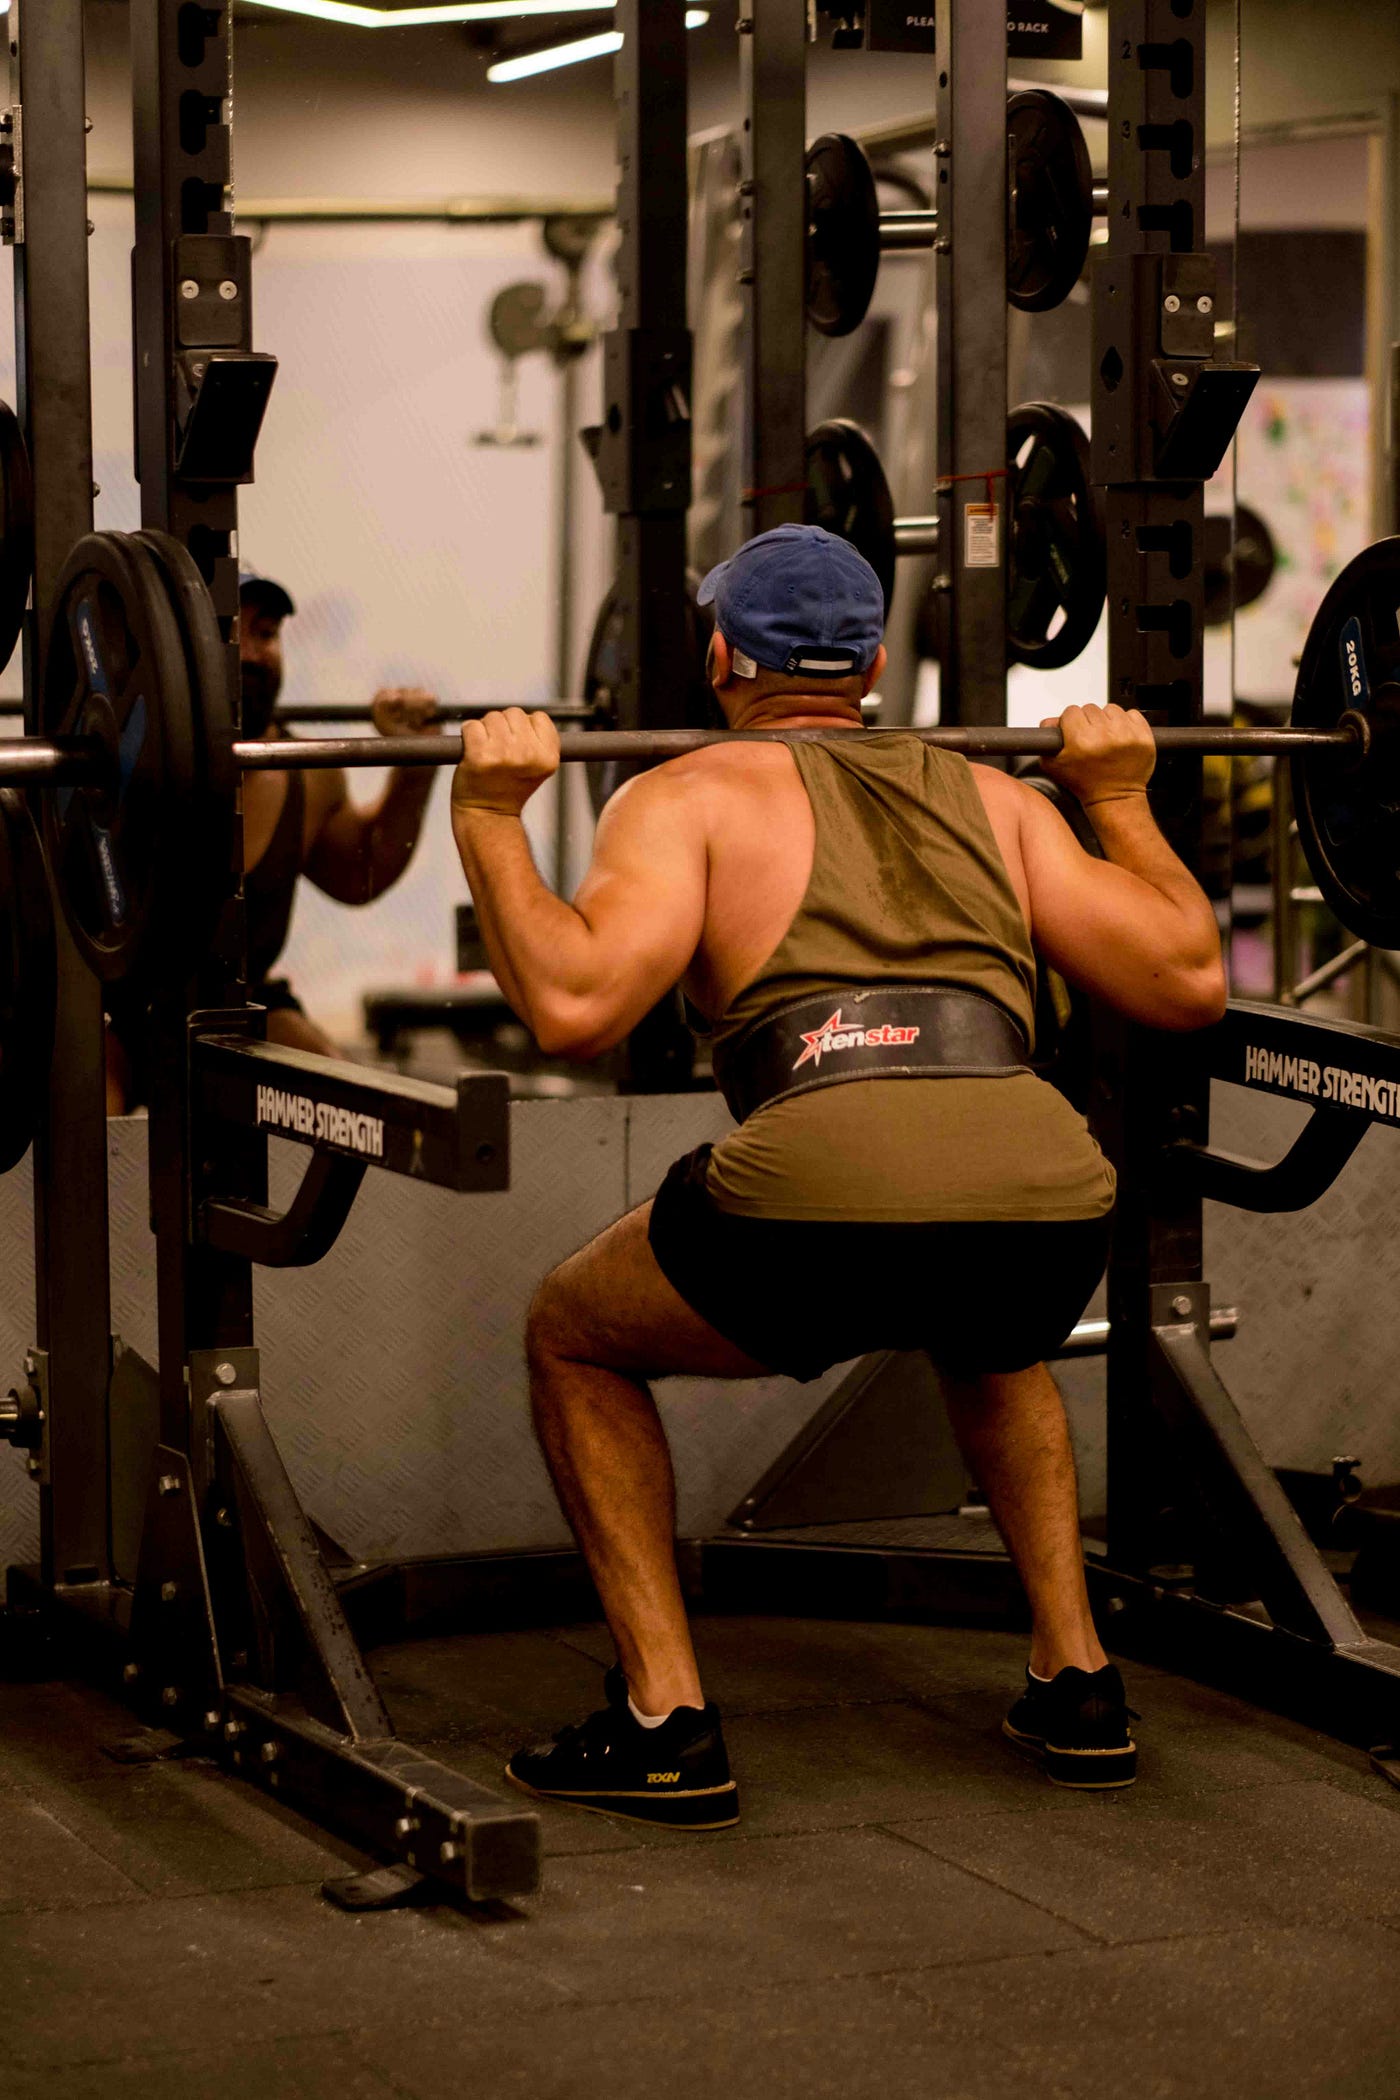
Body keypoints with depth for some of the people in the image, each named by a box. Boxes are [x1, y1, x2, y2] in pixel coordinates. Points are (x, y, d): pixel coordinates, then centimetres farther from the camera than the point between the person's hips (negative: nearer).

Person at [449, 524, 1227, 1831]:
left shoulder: (691, 797, 16)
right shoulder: (990, 794, 27)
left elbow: (574, 1005, -1)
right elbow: (1186, 984, 24)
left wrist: (489, 819, 12)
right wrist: (1122, 801, 38)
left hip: (830, 1201, -4)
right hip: (1051, 1212, 4)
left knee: (573, 1340, 25)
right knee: (989, 1344, 42)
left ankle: (664, 1723, 18)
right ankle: (1076, 1686, 34)